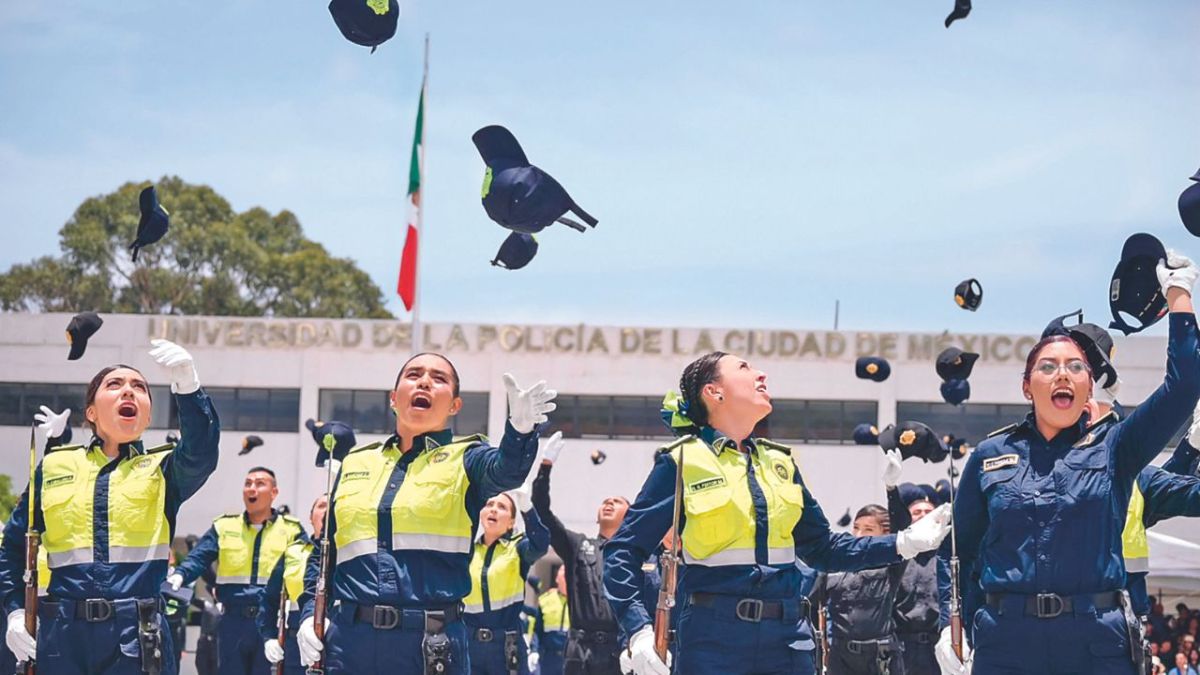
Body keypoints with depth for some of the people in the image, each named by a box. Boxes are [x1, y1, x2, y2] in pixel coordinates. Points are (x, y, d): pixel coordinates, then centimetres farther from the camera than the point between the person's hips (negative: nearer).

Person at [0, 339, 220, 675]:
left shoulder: (161, 470, 7)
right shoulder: (54, 468, 12)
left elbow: (201, 452, -16)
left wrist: (187, 385, -32)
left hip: (138, 638, -2)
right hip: (63, 635, 2)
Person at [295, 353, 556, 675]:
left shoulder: (463, 460, 6)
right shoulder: (355, 464, 17)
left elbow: (505, 470, -18)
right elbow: (324, 552, 22)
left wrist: (521, 427, -40)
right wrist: (311, 613, 5)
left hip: (432, 646, -3)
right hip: (349, 640, 3)